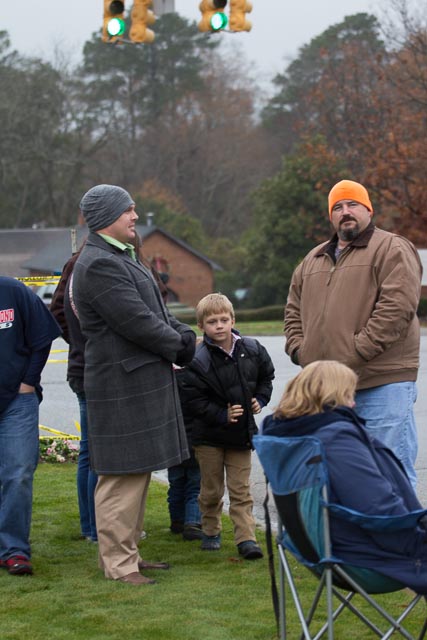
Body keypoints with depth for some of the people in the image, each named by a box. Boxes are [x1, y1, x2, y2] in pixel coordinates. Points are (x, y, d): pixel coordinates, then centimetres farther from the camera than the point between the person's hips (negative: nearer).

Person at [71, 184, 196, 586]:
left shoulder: (123, 258, 19)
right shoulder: (98, 265, -17)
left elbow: (156, 310, 20)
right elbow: (136, 321, -20)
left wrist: (182, 335, 2)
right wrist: (178, 345, -7)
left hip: (146, 382, 11)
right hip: (123, 386, -11)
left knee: (138, 470, 16)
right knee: (123, 475, -7)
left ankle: (127, 551, 25)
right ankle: (117, 564, -2)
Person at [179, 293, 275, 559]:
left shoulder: (252, 350, -2)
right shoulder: (198, 361, -16)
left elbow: (266, 377, 16)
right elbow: (192, 400, -14)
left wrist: (260, 400, 1)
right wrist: (222, 415, -19)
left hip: (241, 431, 2)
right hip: (209, 435, -2)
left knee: (241, 488, 2)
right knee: (211, 489, 9)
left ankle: (246, 537, 1)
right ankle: (211, 531, 28)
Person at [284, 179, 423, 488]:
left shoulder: (392, 249, -2)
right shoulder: (314, 260, 21)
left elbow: (397, 306, -15)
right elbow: (294, 310, 26)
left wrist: (358, 352, -19)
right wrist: (299, 349, 6)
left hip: (383, 384, -7)